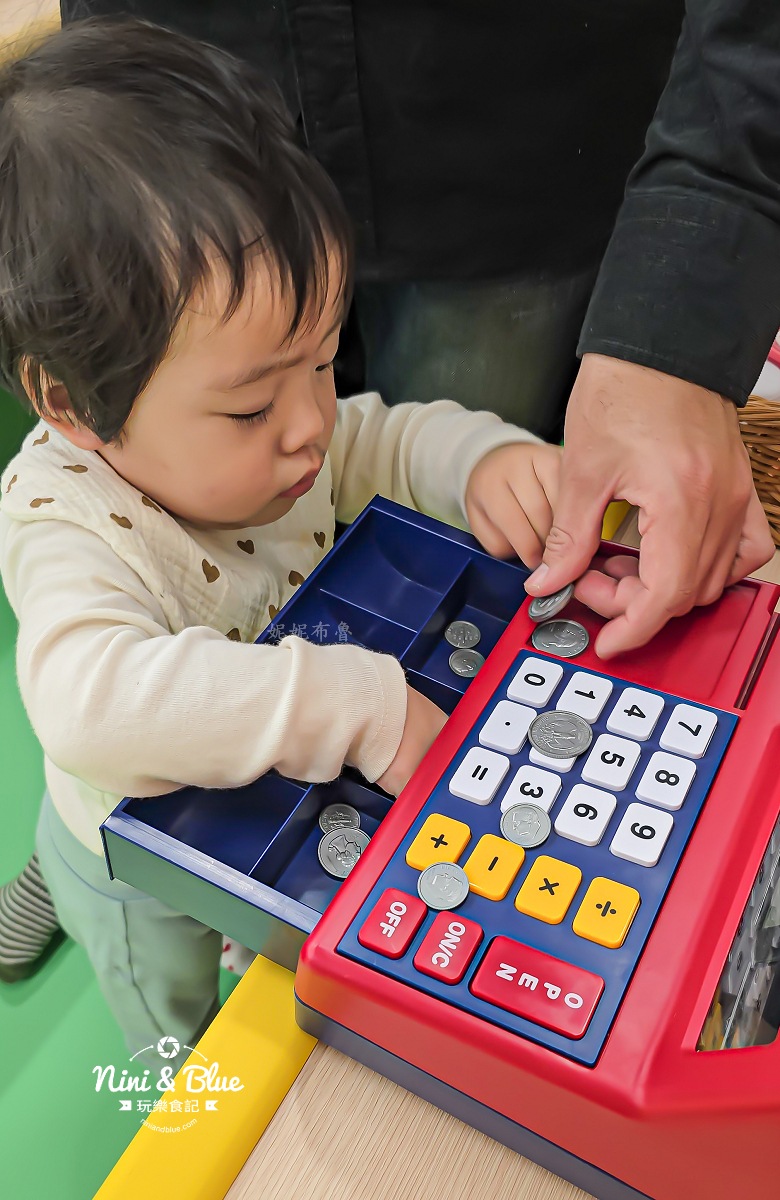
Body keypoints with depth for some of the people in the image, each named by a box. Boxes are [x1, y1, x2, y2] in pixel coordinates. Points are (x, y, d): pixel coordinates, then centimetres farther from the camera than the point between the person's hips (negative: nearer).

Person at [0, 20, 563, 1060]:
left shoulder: (268, 427, -20)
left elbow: (394, 437, -8)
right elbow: (94, 700, -58)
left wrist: (491, 460, -32)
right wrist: (366, 707, -57)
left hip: (287, 807, 6)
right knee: (198, 1054, 28)